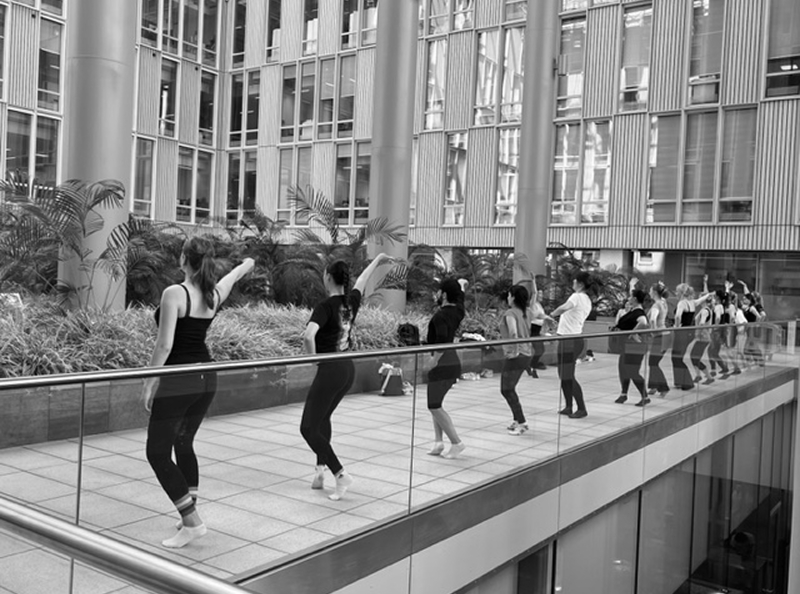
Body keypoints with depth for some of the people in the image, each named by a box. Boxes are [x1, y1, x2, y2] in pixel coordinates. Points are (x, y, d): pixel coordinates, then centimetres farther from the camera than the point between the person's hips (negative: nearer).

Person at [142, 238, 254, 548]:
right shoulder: (214, 294, 3)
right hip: (206, 379, 7)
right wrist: (247, 264, 48)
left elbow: (164, 345, -20)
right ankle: (190, 514, 27)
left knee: (158, 453, 1)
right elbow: (234, 275, 27)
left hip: (178, 381, -7)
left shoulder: (174, 293, -16)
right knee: (184, 444, 22)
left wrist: (149, 382, -11)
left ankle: (192, 522, -1)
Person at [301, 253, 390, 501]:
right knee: (322, 418, 26)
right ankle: (321, 469, 25)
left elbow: (308, 336, -34)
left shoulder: (326, 306, -18)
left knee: (308, 428, 0)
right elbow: (362, 279, 23)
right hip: (348, 369, 8)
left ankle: (340, 474, -7)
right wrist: (377, 259, 41)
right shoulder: (352, 301, 2)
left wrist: (313, 357, -15)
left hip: (330, 370, -8)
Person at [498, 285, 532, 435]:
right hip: (525, 354, 9)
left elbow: (513, 333, -27)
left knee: (507, 390, -2)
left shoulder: (510, 313, -15)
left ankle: (521, 422, -3)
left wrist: (514, 350, -21)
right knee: (509, 389, 19)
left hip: (515, 356, -9)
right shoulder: (523, 313, 11)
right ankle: (517, 419, 24)